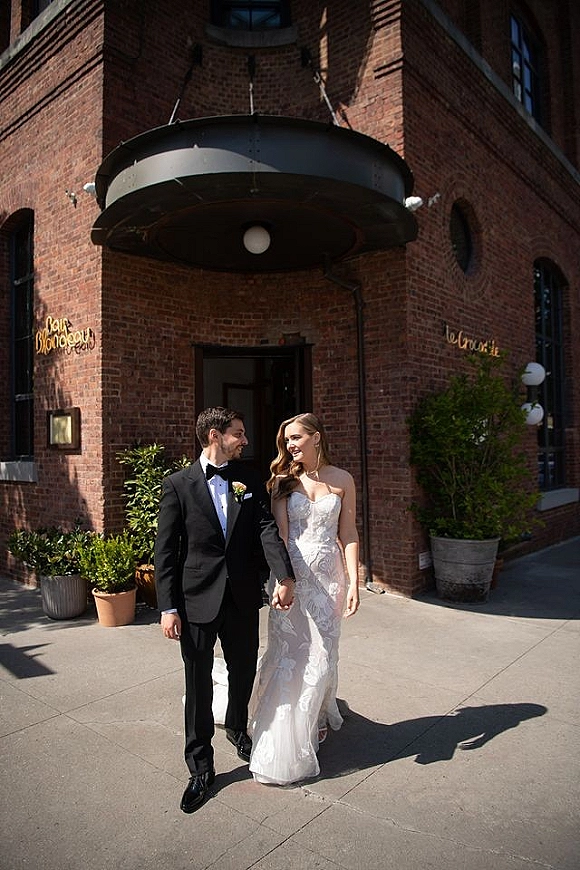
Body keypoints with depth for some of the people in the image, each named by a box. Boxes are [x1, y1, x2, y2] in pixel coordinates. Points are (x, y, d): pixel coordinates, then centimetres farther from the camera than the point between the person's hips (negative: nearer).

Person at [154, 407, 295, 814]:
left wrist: (285, 576, -22)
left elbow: (268, 528, -8)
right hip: (198, 599, -3)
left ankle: (237, 727, 50)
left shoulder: (250, 479, 3)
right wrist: (168, 607, -10)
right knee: (198, 682, 8)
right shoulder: (178, 484, -6)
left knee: (244, 670, 19)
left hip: (243, 597, 3)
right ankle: (201, 767, 28)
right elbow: (166, 551, -6)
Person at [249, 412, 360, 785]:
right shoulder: (283, 479, 0)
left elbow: (349, 535, 2)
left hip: (328, 575, 1)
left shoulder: (342, 480, 1)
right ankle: (286, 738, 21)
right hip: (292, 574, 0)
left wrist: (354, 582, -4)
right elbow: (279, 532, -8)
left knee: (322, 653, 10)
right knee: (288, 652, 3)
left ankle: (318, 716, 37)